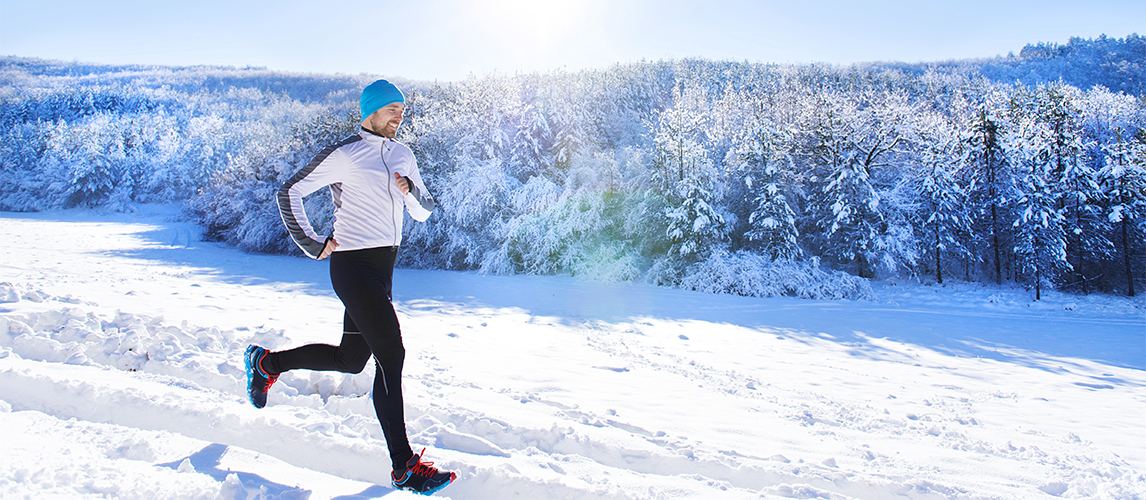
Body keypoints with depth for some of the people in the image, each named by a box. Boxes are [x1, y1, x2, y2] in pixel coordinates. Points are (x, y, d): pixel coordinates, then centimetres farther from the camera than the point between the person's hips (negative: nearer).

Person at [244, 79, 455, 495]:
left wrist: (411, 190, -8)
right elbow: (289, 192, -4)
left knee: (351, 360, 17)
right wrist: (313, 246, -7)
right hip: (353, 265, -8)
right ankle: (404, 467, -8)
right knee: (391, 355, -14)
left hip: (383, 268, 8)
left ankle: (267, 363, 39)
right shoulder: (344, 154, -8)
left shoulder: (402, 155, 14)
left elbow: (423, 212, 13)